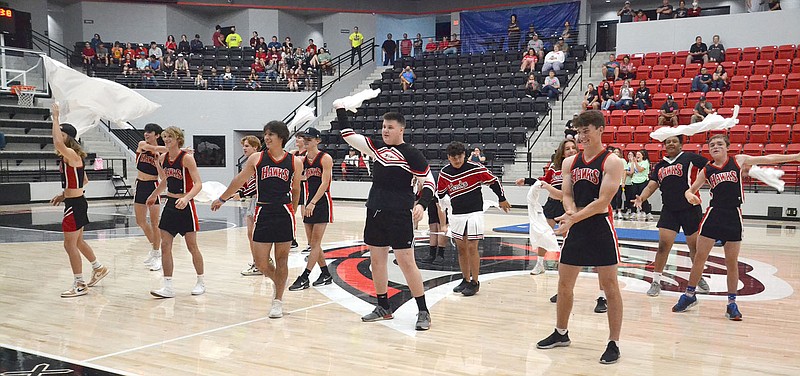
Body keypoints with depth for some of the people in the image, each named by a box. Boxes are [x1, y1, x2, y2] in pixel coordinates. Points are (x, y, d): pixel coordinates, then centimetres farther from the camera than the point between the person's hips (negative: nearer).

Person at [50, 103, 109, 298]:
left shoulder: (70, 153, -16)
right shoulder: (69, 156, 13)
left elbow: (57, 142, -39)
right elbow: (84, 181, 20)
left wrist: (55, 118, -29)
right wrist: (65, 195, 18)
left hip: (75, 204, -10)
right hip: (75, 202, 10)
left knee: (70, 244, -4)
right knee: (78, 242, 23)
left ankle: (79, 285, 4)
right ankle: (98, 269, 39)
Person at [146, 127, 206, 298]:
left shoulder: (187, 158, -14)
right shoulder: (163, 158, 5)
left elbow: (198, 183, -20)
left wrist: (186, 198, -35)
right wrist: (154, 195, 33)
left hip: (185, 206, -6)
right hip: (170, 204, 6)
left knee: (192, 246, 4)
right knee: (165, 246, -1)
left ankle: (201, 282, 21)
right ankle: (168, 287, 2)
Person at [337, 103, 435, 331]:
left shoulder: (411, 154, -5)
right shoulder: (377, 148, 11)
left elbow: (429, 182, -4)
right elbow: (349, 136, 16)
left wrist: (421, 204, -19)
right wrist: (341, 111, 14)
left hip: (399, 214, -7)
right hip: (375, 212, 7)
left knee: (406, 261, -8)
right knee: (377, 260, 11)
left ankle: (423, 312, 0)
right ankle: (383, 308, 23)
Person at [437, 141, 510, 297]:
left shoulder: (475, 168, -12)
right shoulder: (445, 173, 0)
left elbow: (493, 181, -1)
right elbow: (439, 193, 16)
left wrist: (502, 199, 7)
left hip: (474, 213, -4)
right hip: (456, 214, 5)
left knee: (472, 247, -6)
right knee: (461, 248, 9)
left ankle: (474, 282, 3)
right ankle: (466, 280, 21)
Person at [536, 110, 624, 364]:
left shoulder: (611, 162, -9)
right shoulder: (570, 162, 9)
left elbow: (603, 200, -16)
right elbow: (567, 195, 7)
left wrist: (574, 218, -23)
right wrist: (570, 211, -16)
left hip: (600, 228, -6)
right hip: (576, 229, 6)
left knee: (610, 287, 0)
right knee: (564, 284, 12)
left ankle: (614, 344, 8)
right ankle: (561, 333, 30)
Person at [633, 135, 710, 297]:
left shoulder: (689, 158, -1)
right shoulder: (660, 166, 11)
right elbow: (651, 186, 5)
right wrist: (641, 198, -13)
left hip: (690, 209, -2)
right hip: (669, 211, 3)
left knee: (695, 246, 9)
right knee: (663, 245, -5)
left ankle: (699, 278, 29)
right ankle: (656, 282, 2)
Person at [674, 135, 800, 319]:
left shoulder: (739, 161, 4)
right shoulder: (706, 170, 7)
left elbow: (768, 159, 8)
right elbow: (690, 190, 12)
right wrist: (690, 196, -11)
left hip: (733, 216, -1)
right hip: (713, 214, 1)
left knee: (732, 262, 4)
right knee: (699, 257, 1)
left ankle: (732, 303, 14)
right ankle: (689, 295, 17)